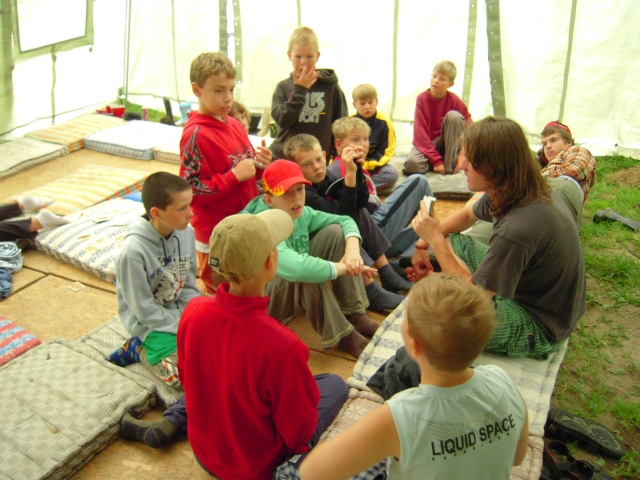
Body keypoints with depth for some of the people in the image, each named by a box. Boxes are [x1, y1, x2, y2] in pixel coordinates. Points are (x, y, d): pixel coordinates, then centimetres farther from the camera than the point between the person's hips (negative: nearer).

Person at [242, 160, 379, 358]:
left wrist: (352, 250, -22)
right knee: (308, 275, -37)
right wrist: (344, 267, -34)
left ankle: (355, 314, -8)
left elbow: (345, 221, -1)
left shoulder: (301, 213, -9)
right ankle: (343, 335, -17)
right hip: (265, 302, -7)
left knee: (335, 231, -8)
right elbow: (298, 268, -48)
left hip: (301, 292, 8)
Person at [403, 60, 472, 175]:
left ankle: (449, 164, -17)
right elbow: (420, 132, -15)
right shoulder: (422, 98, -11)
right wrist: (436, 160, -23)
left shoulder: (454, 100, -8)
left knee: (454, 116, -26)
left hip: (446, 142, 2)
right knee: (411, 163, -33)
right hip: (426, 144, -1)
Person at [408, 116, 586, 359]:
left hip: (538, 327, -9)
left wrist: (436, 239, -23)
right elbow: (468, 214, 11)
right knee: (451, 242, 8)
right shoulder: (524, 190, -9)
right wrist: (424, 244, 1)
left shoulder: (517, 230, -37)